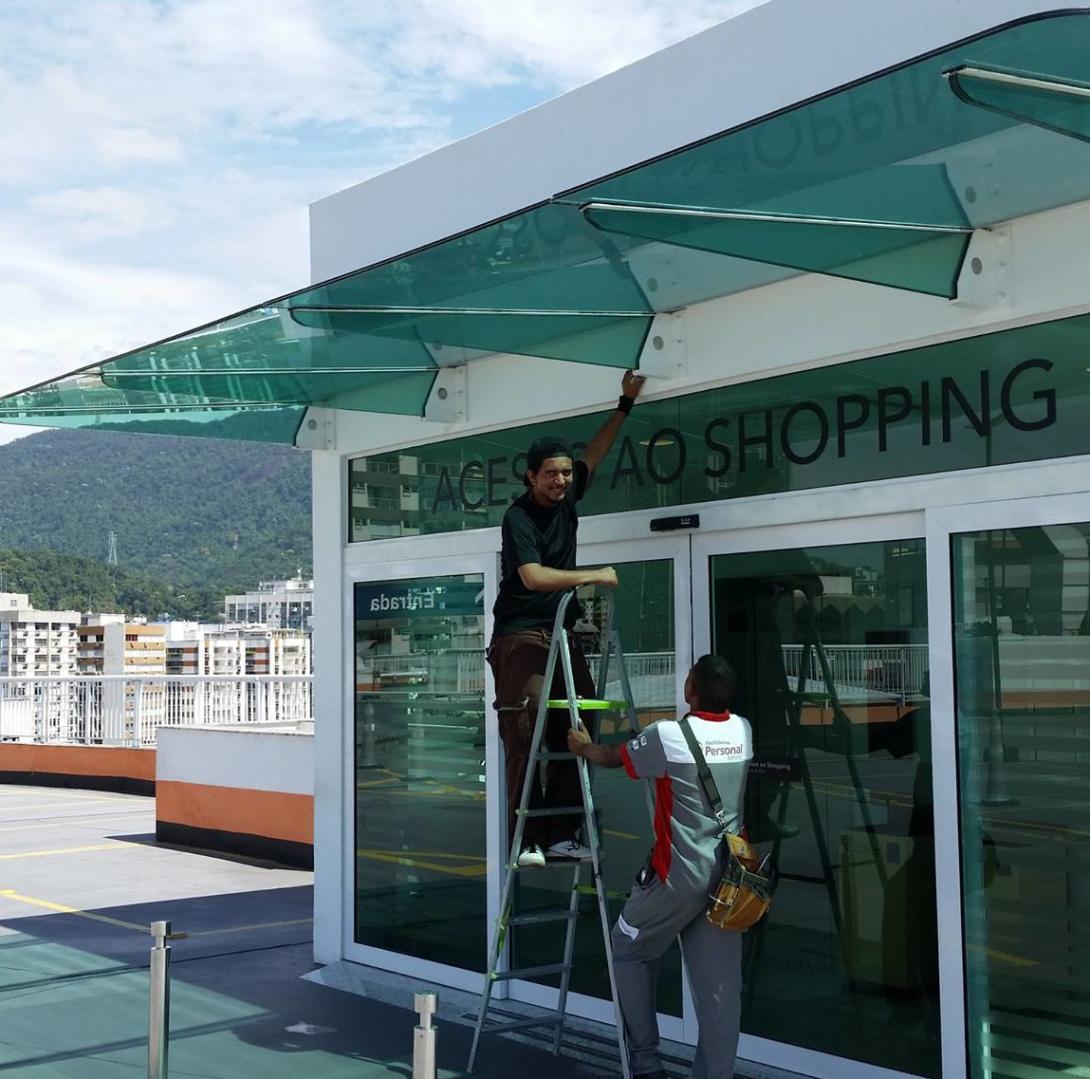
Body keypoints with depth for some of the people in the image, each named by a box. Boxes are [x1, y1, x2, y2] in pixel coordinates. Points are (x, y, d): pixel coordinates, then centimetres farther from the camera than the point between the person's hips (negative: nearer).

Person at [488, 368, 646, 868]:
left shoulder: (566, 496, 10)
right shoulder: (519, 517, -11)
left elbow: (594, 453, 24)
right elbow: (534, 576, -24)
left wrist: (626, 404, 23)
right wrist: (594, 575, -17)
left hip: (563, 635, 7)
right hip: (521, 638, -7)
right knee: (526, 738, -11)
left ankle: (561, 834, 2)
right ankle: (527, 840, -10)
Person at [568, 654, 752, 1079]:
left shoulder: (666, 735, -12)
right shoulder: (742, 731, 3)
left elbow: (614, 758, 6)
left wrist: (583, 747, 28)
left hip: (678, 875, -5)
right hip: (727, 875, 5)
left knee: (628, 950, 16)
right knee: (719, 982, 7)